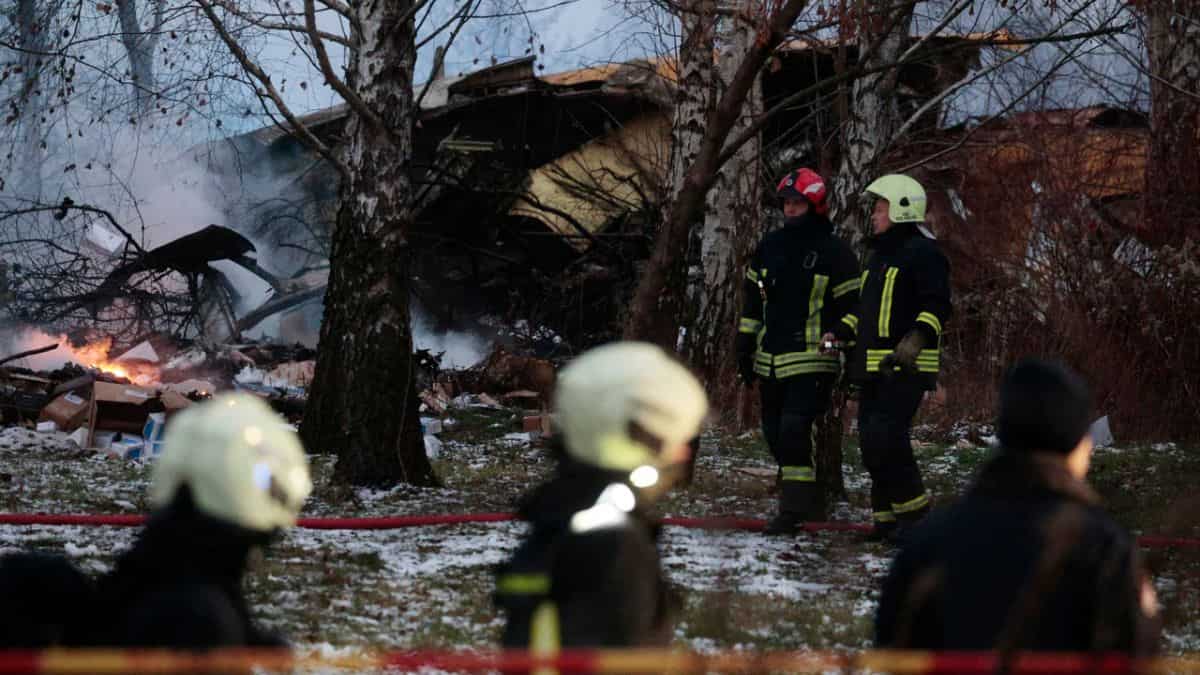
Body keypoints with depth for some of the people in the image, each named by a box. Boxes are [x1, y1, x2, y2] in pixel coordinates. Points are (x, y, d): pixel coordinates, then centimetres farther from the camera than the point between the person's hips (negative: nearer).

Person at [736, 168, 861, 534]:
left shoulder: (835, 252, -5)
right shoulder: (770, 246, 11)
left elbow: (850, 305, -2)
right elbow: (752, 300, 18)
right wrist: (745, 347, 15)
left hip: (812, 362, -7)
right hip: (771, 361, 7)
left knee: (794, 431, -17)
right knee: (776, 435, 9)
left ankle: (794, 507, -13)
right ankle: (809, 504, 21)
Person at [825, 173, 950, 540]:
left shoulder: (923, 252, -8)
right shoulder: (879, 254, 22)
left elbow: (937, 305, -17)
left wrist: (917, 339, -30)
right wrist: (840, 332, 17)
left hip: (906, 368, -10)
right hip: (873, 367, 10)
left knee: (886, 438, -18)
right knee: (872, 442, 7)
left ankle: (914, 513, -9)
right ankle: (887, 517, 12)